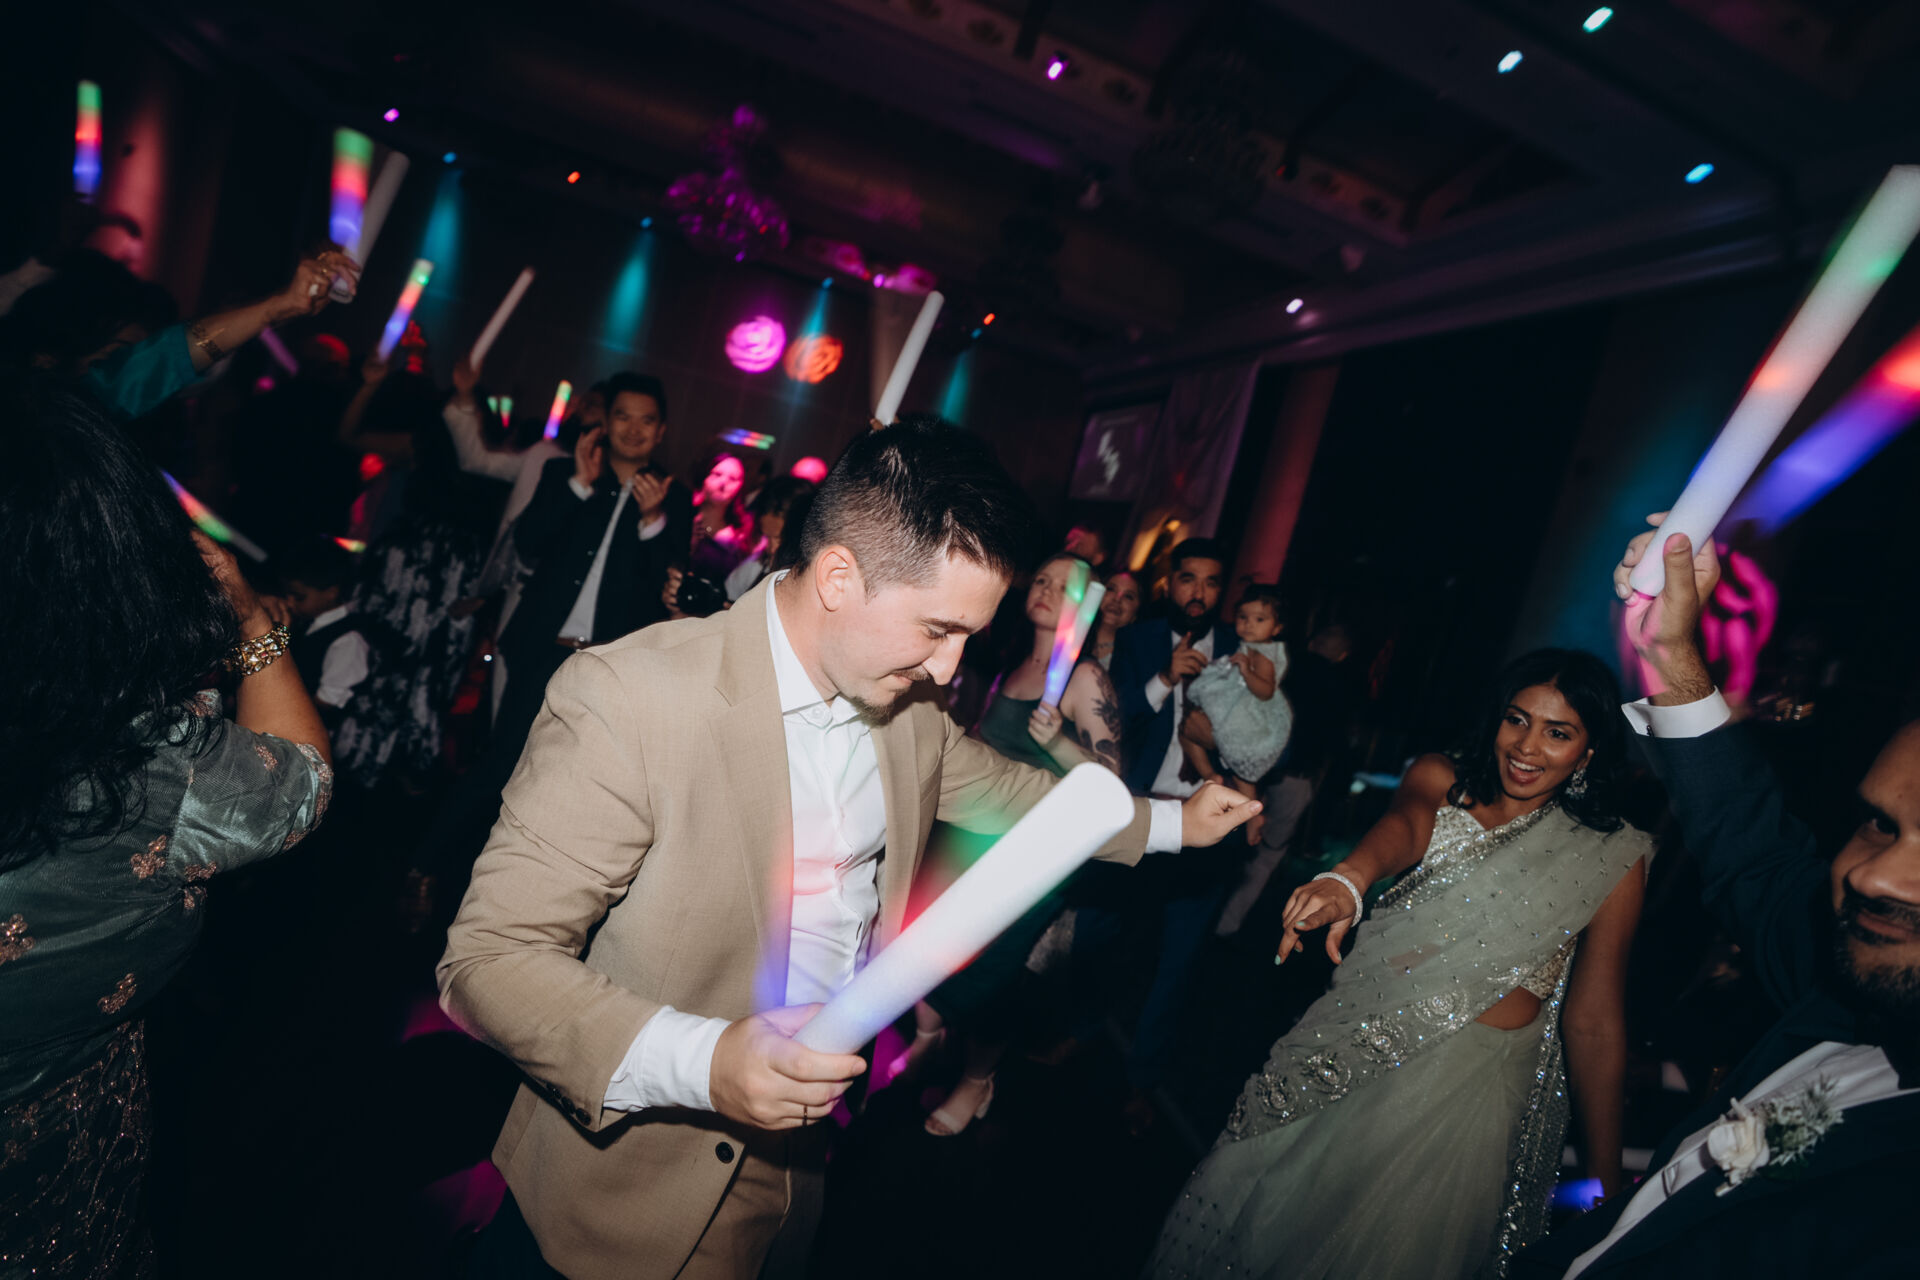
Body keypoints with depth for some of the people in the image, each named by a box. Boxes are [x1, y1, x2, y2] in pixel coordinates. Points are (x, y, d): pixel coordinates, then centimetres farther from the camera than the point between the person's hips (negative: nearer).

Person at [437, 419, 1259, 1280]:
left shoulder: (908, 705, -6)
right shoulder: (625, 699, -27)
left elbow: (999, 787, 12)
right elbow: (489, 959, -24)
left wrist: (1172, 822, 15)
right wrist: (700, 1062, -36)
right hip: (633, 1181, -5)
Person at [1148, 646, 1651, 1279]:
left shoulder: (1612, 856, -5)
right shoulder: (1440, 779, -2)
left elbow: (1594, 1019, -3)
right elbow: (1404, 827, -25)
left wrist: (1604, 1179, 0)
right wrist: (1347, 879, -48)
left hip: (1469, 1085, -1)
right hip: (1347, 1047, 2)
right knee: (1262, 1212, 13)